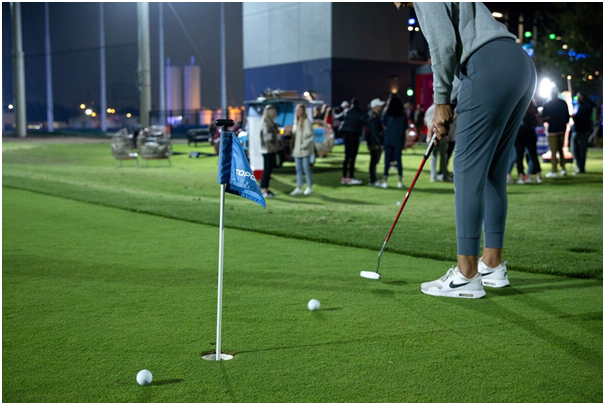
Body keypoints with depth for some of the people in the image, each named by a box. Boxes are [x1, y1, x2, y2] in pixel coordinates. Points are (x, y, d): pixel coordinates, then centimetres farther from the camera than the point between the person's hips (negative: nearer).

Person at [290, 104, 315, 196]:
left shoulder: (306, 121, -10)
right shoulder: (296, 121, 14)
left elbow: (311, 135, -14)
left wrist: (305, 144, -17)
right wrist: (292, 141, 7)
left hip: (305, 150, -7)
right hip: (297, 149, 7)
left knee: (306, 168, -2)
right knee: (298, 169, 9)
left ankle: (309, 187, 8)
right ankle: (299, 188, 14)